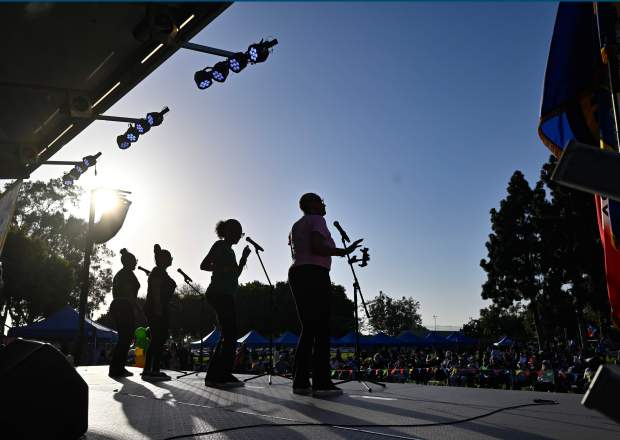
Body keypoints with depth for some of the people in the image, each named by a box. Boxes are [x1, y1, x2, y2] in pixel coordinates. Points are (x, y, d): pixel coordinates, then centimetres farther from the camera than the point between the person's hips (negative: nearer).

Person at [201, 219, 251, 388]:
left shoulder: (229, 250, 23)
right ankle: (223, 375, -13)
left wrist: (244, 257, 18)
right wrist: (223, 268, -16)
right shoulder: (220, 246, -2)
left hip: (226, 295, 10)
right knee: (230, 335, -13)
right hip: (219, 294, -10)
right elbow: (204, 265, -10)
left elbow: (235, 274, 26)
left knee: (227, 336, 9)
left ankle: (214, 376, 11)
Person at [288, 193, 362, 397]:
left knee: (308, 329, 8)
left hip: (296, 274, 9)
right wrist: (344, 251, -14)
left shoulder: (296, 226, 24)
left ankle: (300, 382, 4)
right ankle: (321, 383, -13)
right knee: (322, 329, -9)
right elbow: (317, 247, -17)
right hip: (315, 275, -9)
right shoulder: (317, 220, -3)